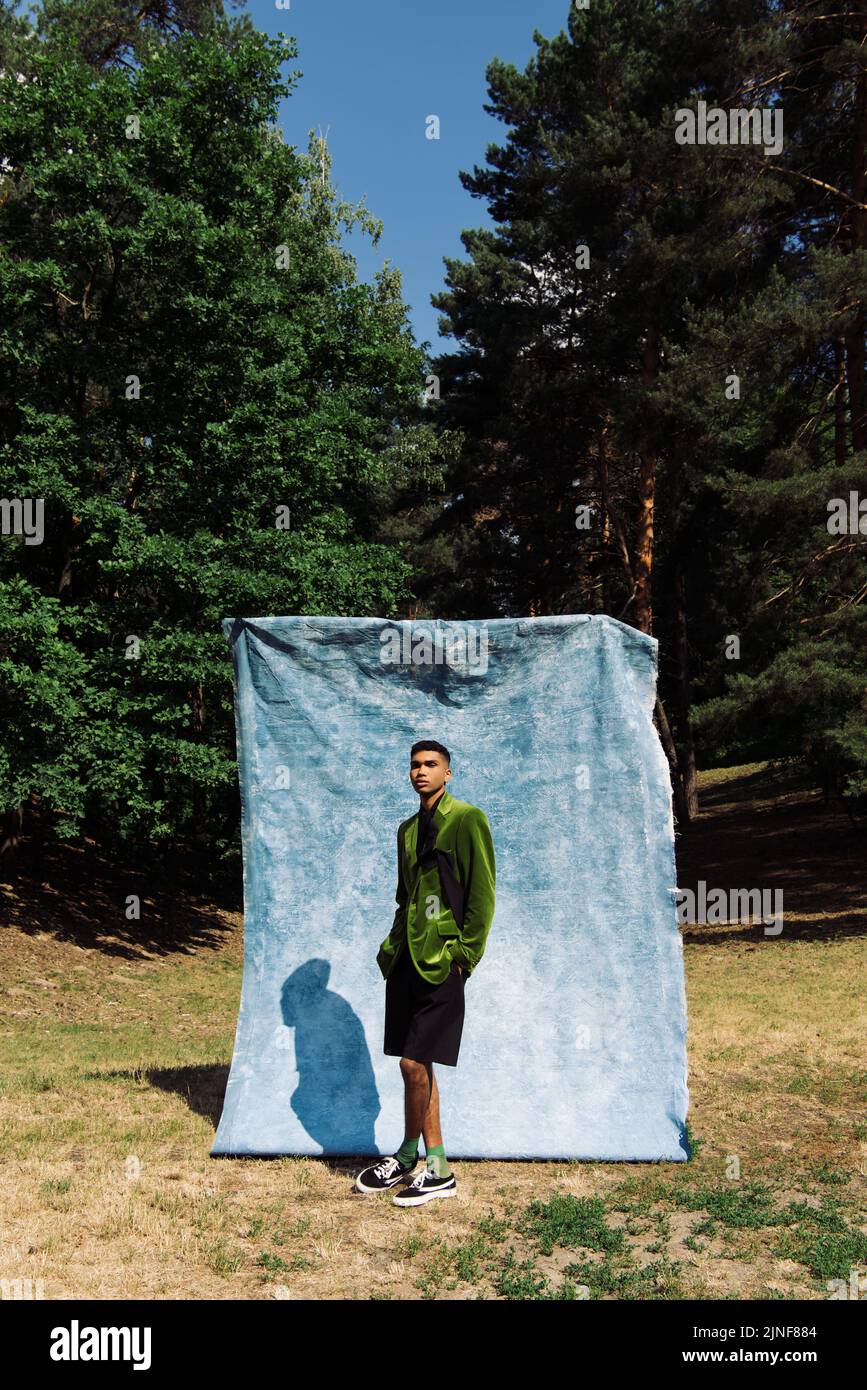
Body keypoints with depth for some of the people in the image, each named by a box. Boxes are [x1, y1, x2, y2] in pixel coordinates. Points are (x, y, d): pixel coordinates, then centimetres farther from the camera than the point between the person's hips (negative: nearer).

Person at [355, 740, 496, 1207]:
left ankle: (409, 1155, 10)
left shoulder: (468, 820, -6)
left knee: (414, 1063, -7)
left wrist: (465, 955, -12)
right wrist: (392, 945, 12)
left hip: (441, 962, -7)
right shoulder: (407, 829, 17)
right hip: (405, 958, 7)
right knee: (417, 1065, 11)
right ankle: (434, 1163, 22)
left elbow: (483, 894, -9)